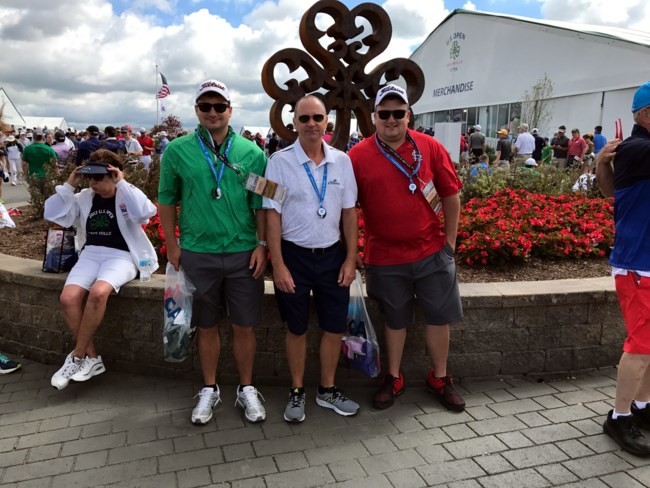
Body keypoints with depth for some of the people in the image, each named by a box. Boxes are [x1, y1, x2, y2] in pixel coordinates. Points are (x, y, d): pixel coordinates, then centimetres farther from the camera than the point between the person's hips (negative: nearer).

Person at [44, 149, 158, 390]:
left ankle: (77, 356, -15)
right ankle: (92, 358, -9)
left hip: (121, 257, -5)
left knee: (98, 292, -34)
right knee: (68, 298, -23)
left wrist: (122, 184, -16)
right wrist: (69, 185, 4)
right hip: (90, 255, 5)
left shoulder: (128, 196, 2)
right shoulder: (84, 198, 15)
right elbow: (52, 214, 10)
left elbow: (146, 212, -20)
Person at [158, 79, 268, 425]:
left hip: (244, 254, 0)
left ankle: (246, 389, 28)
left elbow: (261, 204, 3)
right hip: (197, 253, 0)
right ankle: (209, 390, 32)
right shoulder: (177, 150, 0)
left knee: (244, 326, 9)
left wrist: (262, 245, -3)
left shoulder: (251, 152, 0)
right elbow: (167, 200, 6)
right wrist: (172, 245, 3)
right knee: (206, 327, 14)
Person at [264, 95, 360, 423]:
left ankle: (327, 390, 31)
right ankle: (297, 392, 30)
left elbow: (349, 212, 5)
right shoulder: (280, 162, -8)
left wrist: (351, 258, 1)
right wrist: (278, 265, -12)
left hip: (332, 256, 3)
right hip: (294, 256, -3)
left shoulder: (342, 161, 1)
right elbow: (272, 216, -8)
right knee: (297, 329, 11)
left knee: (334, 328, 11)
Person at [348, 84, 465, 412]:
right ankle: (393, 379, 34)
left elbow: (451, 196, 4)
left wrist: (450, 242, 3)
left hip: (432, 252, 2)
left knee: (439, 316, 12)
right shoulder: (357, 156, -7)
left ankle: (439, 379, 33)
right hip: (385, 257, -1)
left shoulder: (430, 148, -3)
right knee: (395, 320, 15)